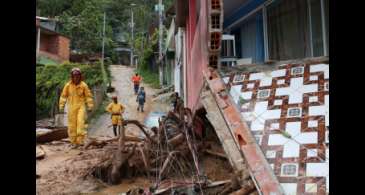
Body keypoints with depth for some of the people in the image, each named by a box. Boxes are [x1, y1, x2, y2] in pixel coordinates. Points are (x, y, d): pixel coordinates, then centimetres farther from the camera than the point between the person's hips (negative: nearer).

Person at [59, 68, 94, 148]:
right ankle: (73, 142, 11)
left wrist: (90, 107, -3)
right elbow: (63, 96, 3)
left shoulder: (83, 85, -6)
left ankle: (80, 140, -14)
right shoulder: (68, 85, -3)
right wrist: (61, 106, 0)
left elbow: (88, 96, 0)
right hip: (71, 107, 1)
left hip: (81, 106, -1)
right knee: (72, 124, 2)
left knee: (80, 121, -17)